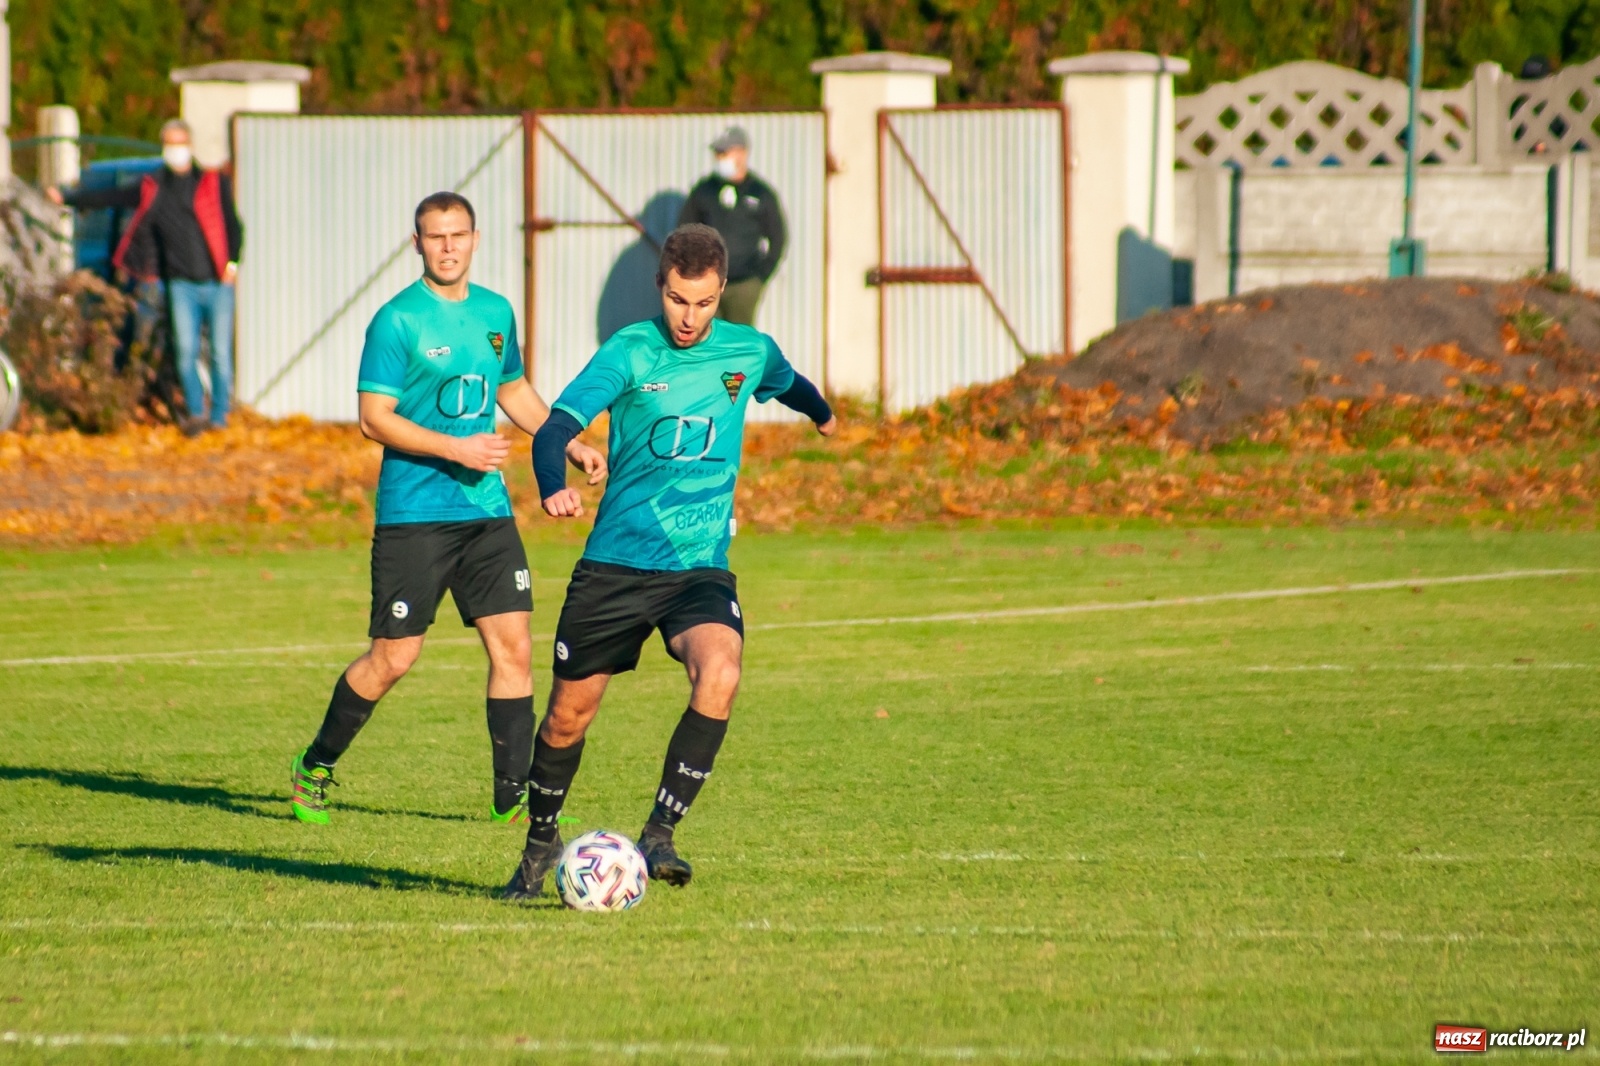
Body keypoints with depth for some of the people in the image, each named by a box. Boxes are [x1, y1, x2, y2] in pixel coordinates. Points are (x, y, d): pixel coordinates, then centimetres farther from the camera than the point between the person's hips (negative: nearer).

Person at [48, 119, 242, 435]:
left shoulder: (215, 183, 7)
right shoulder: (152, 190, 11)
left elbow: (233, 225, 8)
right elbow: (109, 197, 16)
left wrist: (232, 262, -5)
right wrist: (67, 198, 15)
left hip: (218, 283, -1)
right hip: (182, 284, 1)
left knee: (221, 354, -2)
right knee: (186, 351, -11)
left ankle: (219, 417, 6)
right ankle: (195, 413, -4)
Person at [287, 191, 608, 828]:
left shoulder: (495, 313, 10)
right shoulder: (397, 321, -9)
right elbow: (374, 418, -13)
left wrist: (569, 445, 15)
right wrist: (456, 449, -20)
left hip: (486, 509, 6)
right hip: (413, 512, -5)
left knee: (512, 644, -3)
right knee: (394, 656, -3)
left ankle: (513, 793, 3)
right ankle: (314, 767, 16)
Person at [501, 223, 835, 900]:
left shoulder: (749, 352, 3)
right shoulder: (629, 352, -8)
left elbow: (786, 384, 29)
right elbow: (557, 426, -20)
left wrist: (822, 414, 50)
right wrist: (553, 488, -41)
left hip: (701, 566, 1)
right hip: (614, 563, -1)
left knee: (719, 674, -28)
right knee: (569, 714, 6)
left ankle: (658, 837, -19)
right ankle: (541, 843, 33)